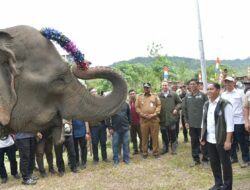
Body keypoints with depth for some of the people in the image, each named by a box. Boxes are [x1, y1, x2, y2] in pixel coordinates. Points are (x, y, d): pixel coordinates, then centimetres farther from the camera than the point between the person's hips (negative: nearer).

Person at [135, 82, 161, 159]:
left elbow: (158, 106, 2)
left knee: (155, 137, 3)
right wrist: (143, 115, -10)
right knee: (144, 137, 6)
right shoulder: (139, 97, 10)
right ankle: (145, 153, 15)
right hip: (143, 120, 1)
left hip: (154, 120, -1)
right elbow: (137, 108, 3)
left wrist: (154, 114, -12)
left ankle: (156, 152, 12)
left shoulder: (155, 96, 9)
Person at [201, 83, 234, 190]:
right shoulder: (206, 105, 8)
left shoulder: (225, 104, -12)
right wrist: (202, 136, 12)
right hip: (209, 140, 6)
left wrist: (228, 140, -18)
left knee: (225, 162, 7)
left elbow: (230, 124, -14)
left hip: (221, 140, -6)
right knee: (213, 162, 14)